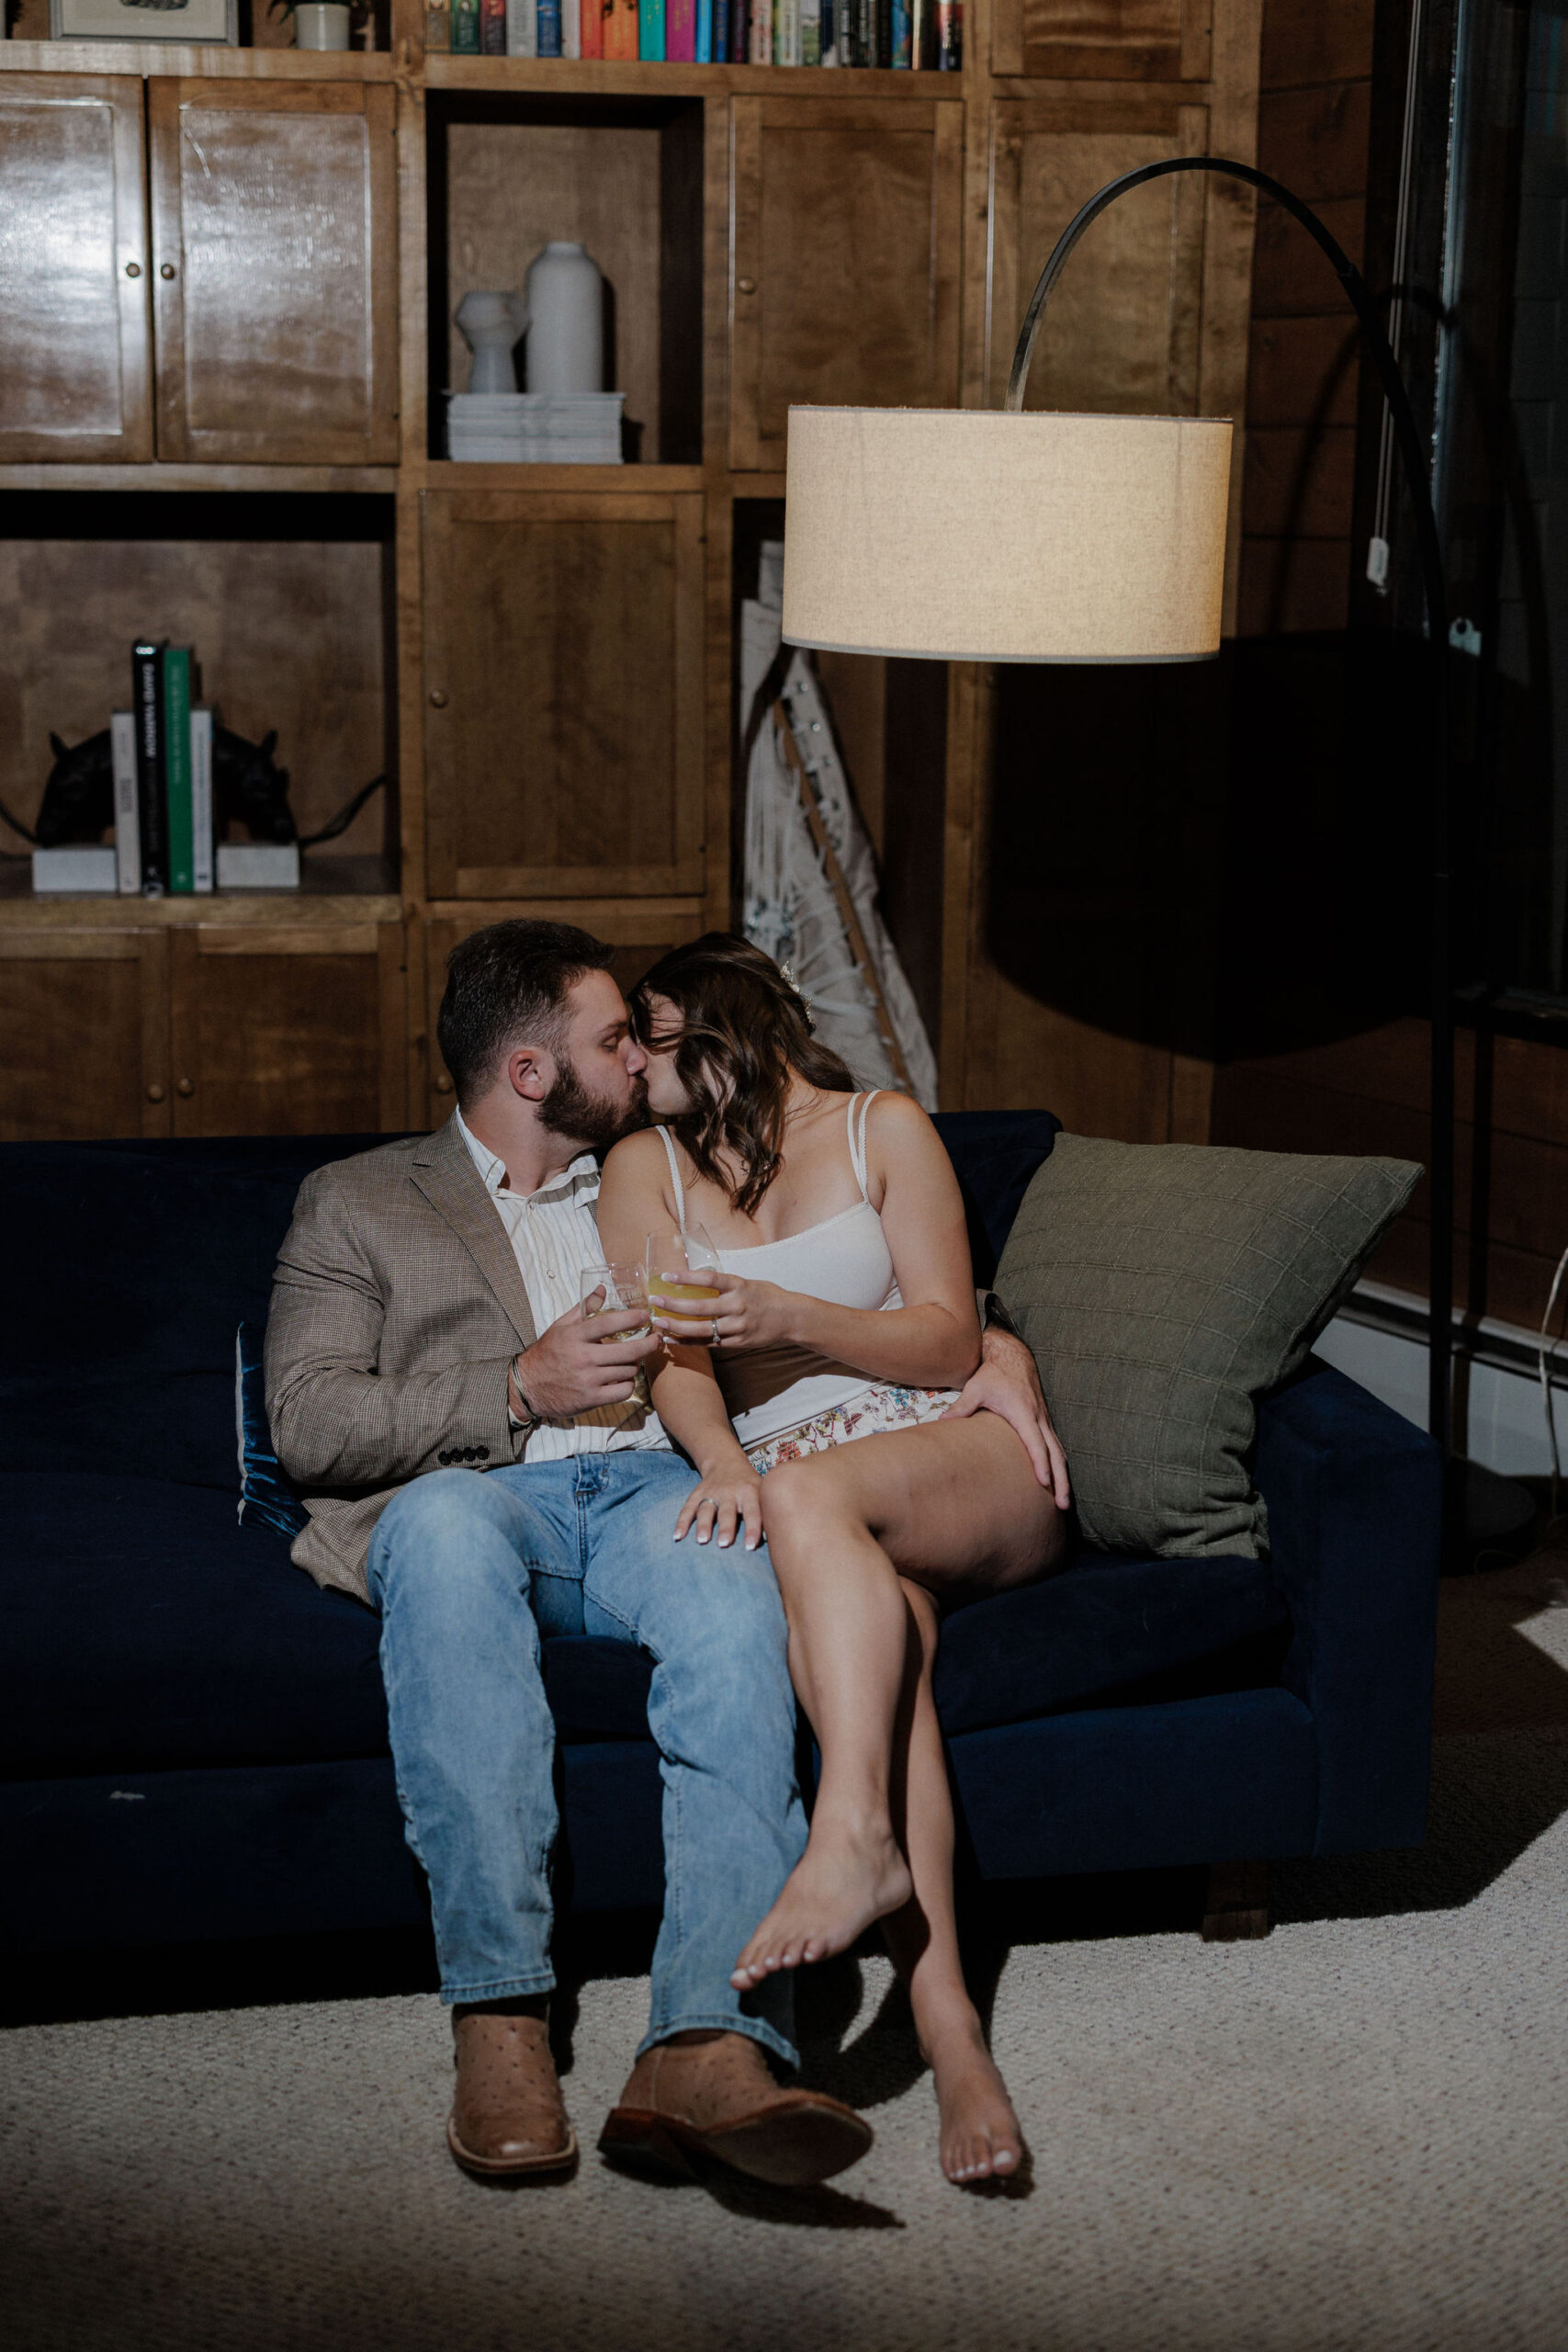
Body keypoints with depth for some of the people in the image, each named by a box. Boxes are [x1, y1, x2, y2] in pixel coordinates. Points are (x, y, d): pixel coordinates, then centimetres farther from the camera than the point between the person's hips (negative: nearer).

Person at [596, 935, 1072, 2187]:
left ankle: (855, 1839, -49)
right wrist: (721, 1461, -17)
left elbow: (951, 1340, 4)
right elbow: (674, 1354, 6)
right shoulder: (644, 1168, 20)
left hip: (961, 1462, -1)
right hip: (804, 1504, 1)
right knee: (880, 1624, -35)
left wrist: (789, 1315, -13)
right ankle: (948, 2029, -48)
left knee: (811, 1492, -36)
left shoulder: (884, 1128, 13)